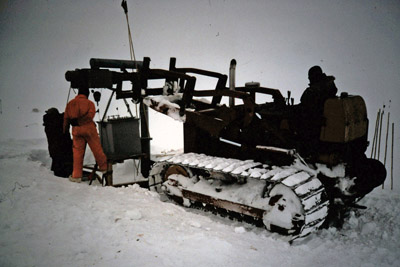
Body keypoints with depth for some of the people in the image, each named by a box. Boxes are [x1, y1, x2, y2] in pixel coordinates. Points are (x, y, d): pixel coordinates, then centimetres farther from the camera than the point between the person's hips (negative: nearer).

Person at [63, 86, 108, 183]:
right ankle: (104, 167, 19)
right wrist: (79, 121, -13)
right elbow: (90, 114, -15)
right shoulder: (89, 103, 2)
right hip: (88, 128, -3)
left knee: (77, 151, 6)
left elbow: (66, 118, 13)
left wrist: (64, 131, 18)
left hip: (76, 129, 3)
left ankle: (76, 175, 8)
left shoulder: (70, 103, 12)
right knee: (96, 148, 8)